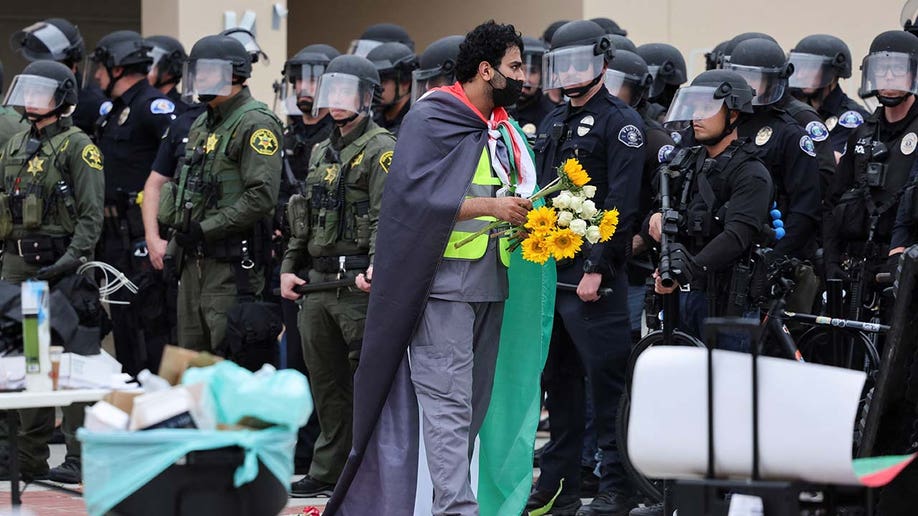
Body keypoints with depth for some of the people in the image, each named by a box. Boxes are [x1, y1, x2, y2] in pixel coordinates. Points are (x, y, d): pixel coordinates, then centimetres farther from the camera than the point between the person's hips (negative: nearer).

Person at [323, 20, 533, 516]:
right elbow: (415, 195, -19)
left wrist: (523, 216, 6)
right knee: (448, 403, -11)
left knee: (472, 403, 9)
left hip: (490, 283, 8)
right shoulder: (431, 119, -8)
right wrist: (491, 207, -19)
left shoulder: (502, 129, 17)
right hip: (444, 281, -8)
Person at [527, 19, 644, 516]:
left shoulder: (620, 122, -6)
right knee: (558, 378, 12)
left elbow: (621, 203, -14)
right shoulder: (552, 124, 19)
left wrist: (596, 268, -20)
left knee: (606, 377, -6)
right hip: (549, 269, 8)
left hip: (593, 275, -8)